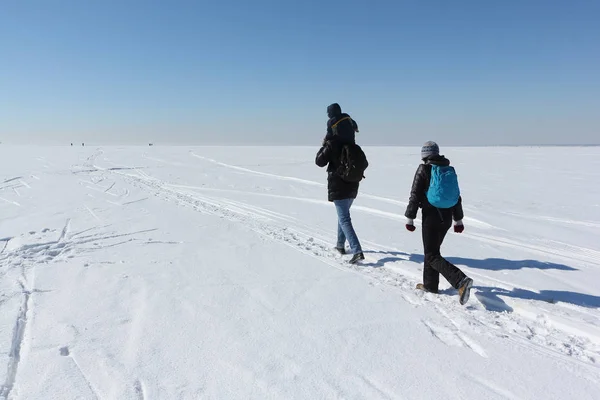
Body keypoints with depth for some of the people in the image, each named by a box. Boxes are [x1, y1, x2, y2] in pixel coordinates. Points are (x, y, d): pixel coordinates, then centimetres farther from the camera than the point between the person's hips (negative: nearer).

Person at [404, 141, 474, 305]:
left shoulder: (423, 169, -8)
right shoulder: (450, 170, 10)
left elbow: (415, 196, -10)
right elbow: (457, 196, 14)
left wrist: (409, 218, -4)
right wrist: (458, 220, 22)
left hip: (431, 216, -7)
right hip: (447, 217, 7)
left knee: (432, 256, -3)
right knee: (433, 249, 21)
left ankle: (461, 280, -21)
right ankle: (430, 285, 27)